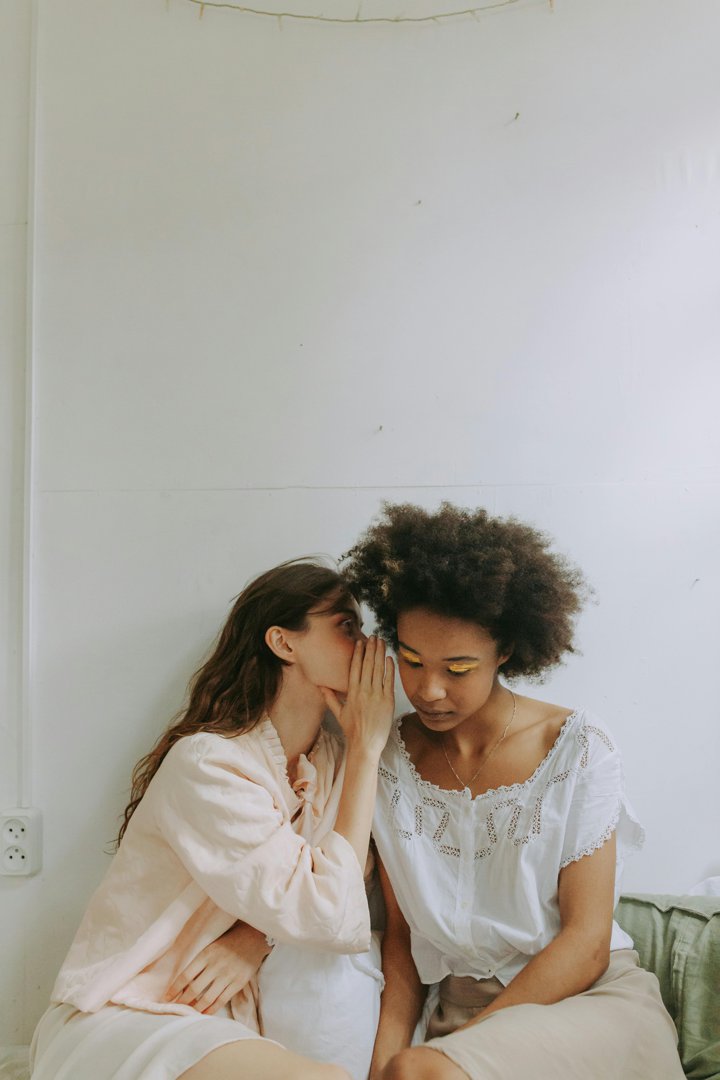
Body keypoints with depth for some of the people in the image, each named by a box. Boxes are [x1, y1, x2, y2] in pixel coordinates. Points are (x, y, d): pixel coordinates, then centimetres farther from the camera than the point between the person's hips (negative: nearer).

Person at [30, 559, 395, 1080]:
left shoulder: (332, 761, 1)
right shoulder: (209, 764, -22)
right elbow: (334, 918, -26)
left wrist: (256, 937, -20)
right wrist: (367, 747, -21)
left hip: (222, 1016, 7)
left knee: (338, 966, -22)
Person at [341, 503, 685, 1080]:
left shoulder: (579, 747, -9)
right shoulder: (392, 757, 1)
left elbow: (586, 944, -10)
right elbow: (403, 933, 6)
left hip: (591, 998, -3)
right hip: (456, 1008, 3)